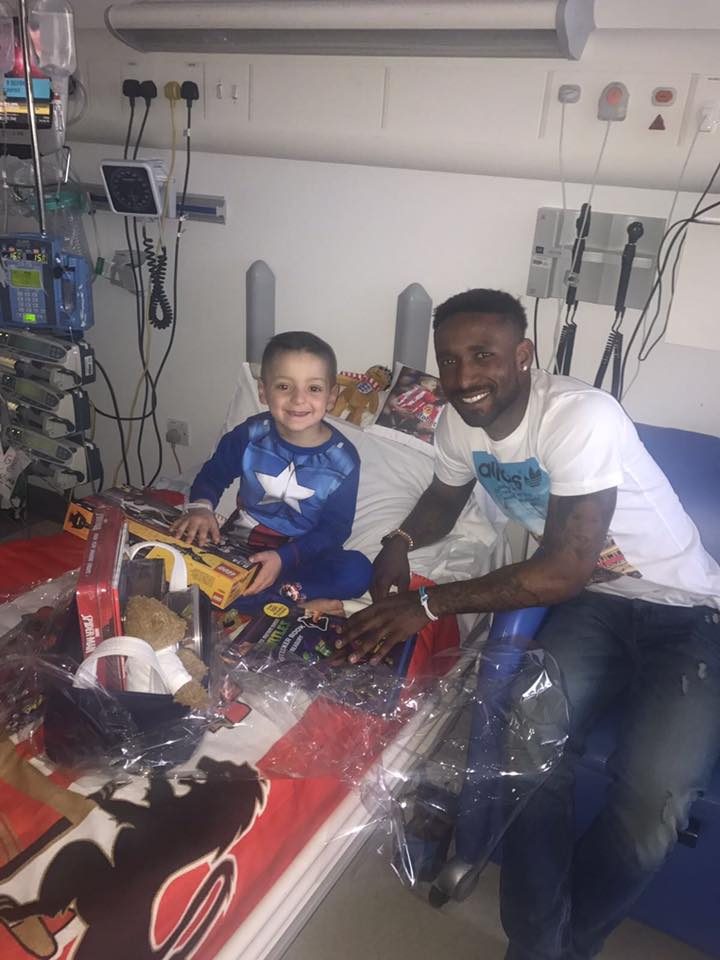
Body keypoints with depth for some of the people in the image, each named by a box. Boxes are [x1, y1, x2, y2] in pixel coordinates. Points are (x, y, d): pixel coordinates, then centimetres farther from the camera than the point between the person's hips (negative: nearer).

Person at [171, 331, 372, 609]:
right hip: (243, 544, 1)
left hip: (305, 553, -1)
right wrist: (201, 506, -18)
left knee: (357, 571, -29)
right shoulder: (250, 435, -9)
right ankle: (291, 593, -27)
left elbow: (334, 529, -11)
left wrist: (284, 557, -26)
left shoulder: (343, 460, -13)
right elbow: (213, 474, 6)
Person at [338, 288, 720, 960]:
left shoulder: (582, 418, -27)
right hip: (593, 602, 5)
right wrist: (401, 539, -9)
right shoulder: (460, 420, -5)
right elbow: (445, 498, 15)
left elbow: (564, 571, -28)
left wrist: (428, 604, -28)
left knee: (653, 799, -23)